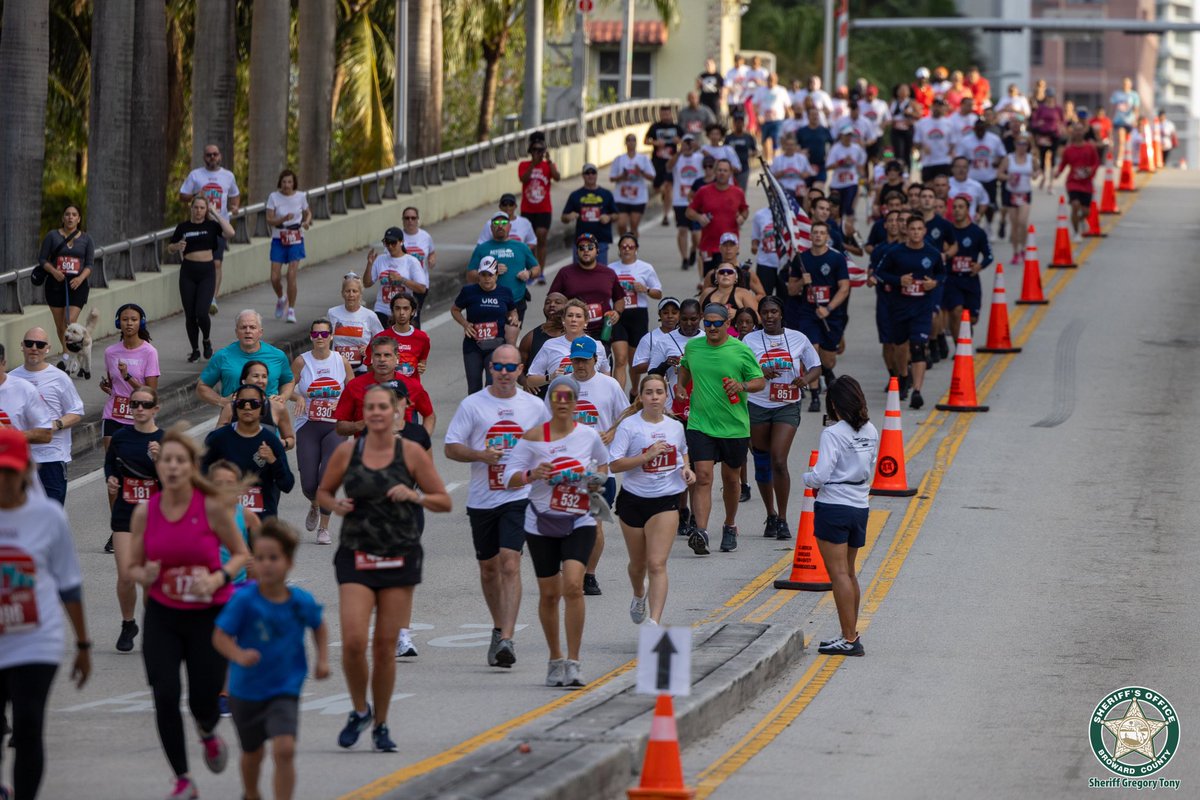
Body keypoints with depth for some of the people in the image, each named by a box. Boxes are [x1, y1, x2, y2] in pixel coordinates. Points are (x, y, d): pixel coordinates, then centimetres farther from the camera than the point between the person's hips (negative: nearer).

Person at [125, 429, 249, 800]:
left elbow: (241, 553, 0)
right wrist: (144, 575, -16)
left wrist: (219, 578, -18)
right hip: (162, 616, 2)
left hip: (210, 615, -2)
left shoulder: (213, 507, -11)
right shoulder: (145, 512, -5)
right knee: (165, 697, -10)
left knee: (204, 702, 0)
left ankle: (208, 734, 40)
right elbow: (131, 566, 6)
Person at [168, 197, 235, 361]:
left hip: (207, 272, -2)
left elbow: (230, 233, -16)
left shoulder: (211, 225, 1)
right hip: (188, 273, 2)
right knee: (190, 315, 3)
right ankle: (195, 350, 18)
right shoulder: (183, 227, 5)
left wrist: (216, 214, -10)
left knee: (201, 312, -15)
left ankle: (207, 341, 14)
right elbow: (170, 248, 13)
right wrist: (177, 246, -10)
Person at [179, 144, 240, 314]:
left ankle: (213, 299, -16)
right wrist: (195, 197, -14)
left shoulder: (228, 176, 9)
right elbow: (182, 196, 6)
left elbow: (235, 195, 23)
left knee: (216, 263, -12)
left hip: (220, 224, 0)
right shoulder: (195, 175, 4)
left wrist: (235, 207, 2)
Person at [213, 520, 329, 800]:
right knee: (252, 752, 19)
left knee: (284, 748, -20)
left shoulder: (301, 601, -10)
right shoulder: (244, 600, -18)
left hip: (285, 689, 0)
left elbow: (319, 626, 12)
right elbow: (220, 636, -16)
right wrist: (239, 655, -34)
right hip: (246, 689, 0)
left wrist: (323, 659, 2)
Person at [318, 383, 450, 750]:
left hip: (400, 557, 0)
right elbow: (323, 492, 16)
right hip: (356, 556, 0)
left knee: (386, 645, 2)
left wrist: (413, 496, -14)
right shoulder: (346, 452, 2)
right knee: (353, 641, -13)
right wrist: (336, 505, -6)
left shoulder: (412, 452, -1)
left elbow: (444, 501, 4)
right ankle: (359, 711, 12)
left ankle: (380, 725, 17)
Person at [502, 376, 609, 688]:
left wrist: (598, 478, -3)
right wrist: (532, 474, -24)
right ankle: (555, 660, 26)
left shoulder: (589, 435, -1)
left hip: (579, 522, -1)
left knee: (573, 586, -18)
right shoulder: (533, 437, -4)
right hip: (542, 522, 1)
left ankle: (573, 662, -13)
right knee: (549, 594, 7)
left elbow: (604, 463, 18)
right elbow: (510, 477, -4)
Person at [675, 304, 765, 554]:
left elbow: (760, 381, 0)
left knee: (731, 479, 14)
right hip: (700, 424, 0)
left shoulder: (741, 351, -6)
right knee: (703, 477, -14)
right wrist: (681, 385, 9)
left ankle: (730, 526, 36)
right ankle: (701, 533, -23)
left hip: (734, 427, 0)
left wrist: (742, 386, -19)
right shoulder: (692, 346, 3)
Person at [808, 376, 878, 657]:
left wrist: (807, 478, 3)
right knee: (849, 573, 18)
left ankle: (849, 639, -6)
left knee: (839, 573, -4)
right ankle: (851, 634, 24)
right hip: (861, 507, 7)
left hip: (834, 508, -7)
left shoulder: (833, 434, -15)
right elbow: (870, 471, 12)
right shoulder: (870, 432, 5)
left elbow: (820, 476, -18)